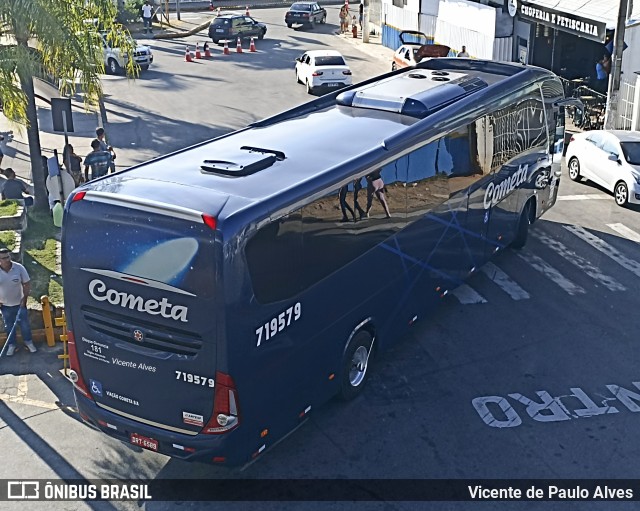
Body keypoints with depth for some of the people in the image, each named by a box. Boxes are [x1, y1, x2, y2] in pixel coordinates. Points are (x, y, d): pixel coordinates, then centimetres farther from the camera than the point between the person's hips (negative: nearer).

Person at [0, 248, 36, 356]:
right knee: (9, 326, 14)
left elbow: (27, 284, -7)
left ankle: (28, 342, 33)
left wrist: (24, 299, -11)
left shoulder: (19, 268, -16)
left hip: (19, 303, 0)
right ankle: (11, 345, 31)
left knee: (24, 324, 13)